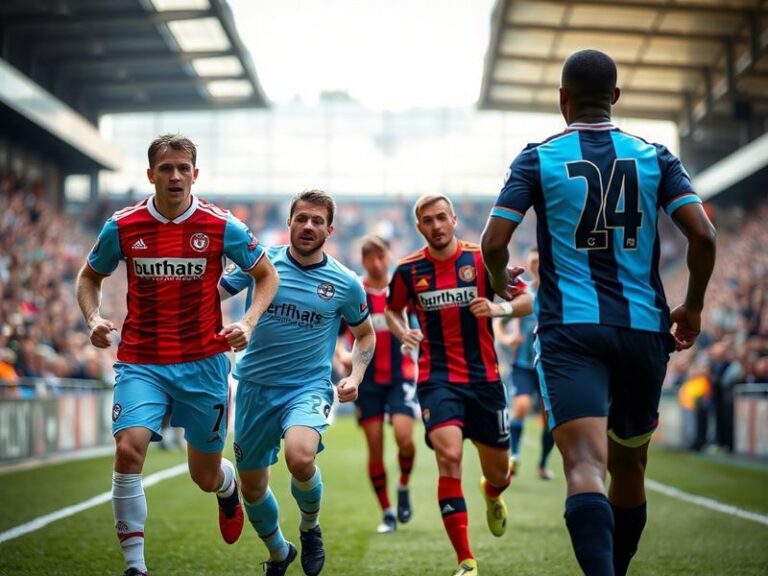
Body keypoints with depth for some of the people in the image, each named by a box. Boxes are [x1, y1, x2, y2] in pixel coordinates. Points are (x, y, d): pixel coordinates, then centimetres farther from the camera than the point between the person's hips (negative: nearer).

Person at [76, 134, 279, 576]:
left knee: (206, 477, 10)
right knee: (129, 449, -25)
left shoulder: (221, 226, -6)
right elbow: (90, 277, 13)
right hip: (140, 362, 0)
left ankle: (229, 487, 51)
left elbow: (267, 275, 6)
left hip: (204, 362, 0)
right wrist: (94, 318, -7)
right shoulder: (122, 227, -3)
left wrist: (248, 323, -10)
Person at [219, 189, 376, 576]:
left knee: (300, 457, -32)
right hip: (255, 387, 2)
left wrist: (356, 376, -1)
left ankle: (310, 527, 1)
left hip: (309, 386, -2)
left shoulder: (346, 283, -1)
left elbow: (365, 333, 15)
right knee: (251, 487, 10)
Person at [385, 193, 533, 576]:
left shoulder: (482, 260, -3)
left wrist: (498, 308, -21)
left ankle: (492, 495, 52)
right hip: (437, 378, -1)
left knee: (498, 471, 9)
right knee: (449, 456, -23)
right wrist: (402, 332, -4)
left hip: (484, 377, 1)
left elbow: (526, 301, 0)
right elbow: (393, 310, 18)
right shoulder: (409, 270, 0)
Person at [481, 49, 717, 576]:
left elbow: (494, 243, -5)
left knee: (585, 464, -17)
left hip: (570, 332, -3)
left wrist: (502, 284, 17)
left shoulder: (538, 159, 2)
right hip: (644, 329, 3)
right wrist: (693, 307, 11)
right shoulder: (655, 157, 7)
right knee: (629, 469, 20)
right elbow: (703, 236, -4)